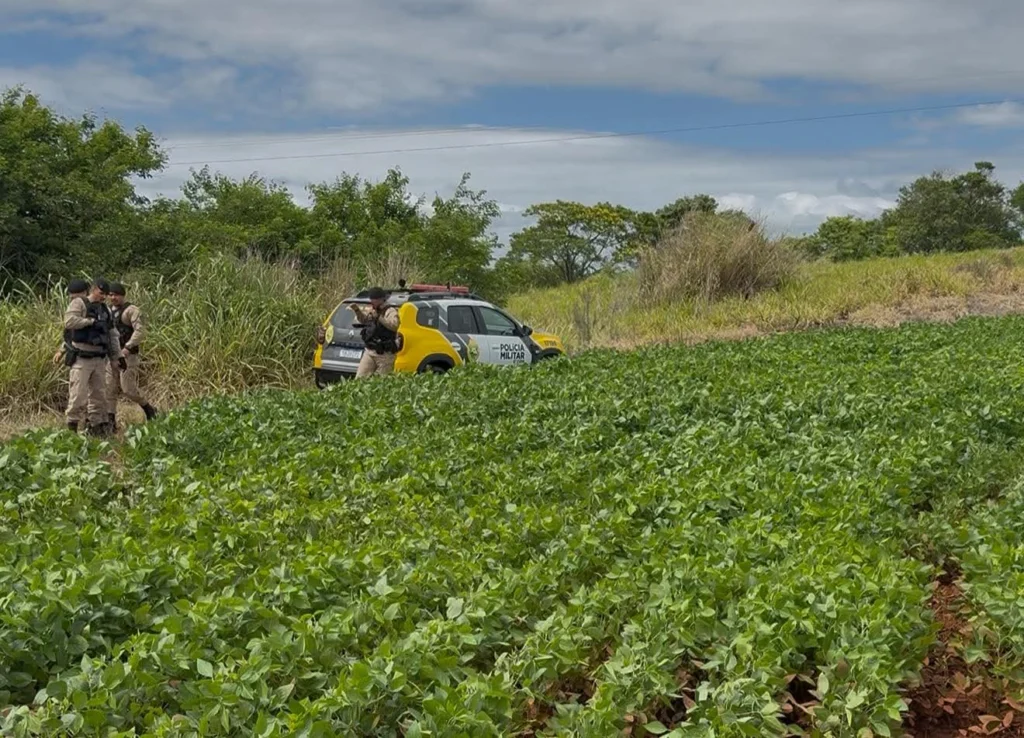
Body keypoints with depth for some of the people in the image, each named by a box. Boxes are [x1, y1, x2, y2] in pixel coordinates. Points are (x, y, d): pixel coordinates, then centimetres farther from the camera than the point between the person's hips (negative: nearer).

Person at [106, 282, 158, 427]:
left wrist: (127, 347, -28)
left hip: (127, 357, -7)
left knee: (128, 389, -9)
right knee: (110, 389, 2)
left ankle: (149, 409, 12)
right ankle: (110, 421, 4)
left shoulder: (131, 310, -8)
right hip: (112, 357, 7)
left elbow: (140, 331, -20)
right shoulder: (108, 311, 15)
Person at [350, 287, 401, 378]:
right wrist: (357, 310, 17)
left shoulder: (390, 311, -7)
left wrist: (379, 317, -30)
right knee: (360, 378, -2)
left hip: (385, 354, -7)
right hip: (369, 352, 7)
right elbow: (363, 320, 35)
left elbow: (394, 325, -27)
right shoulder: (371, 310, 16)